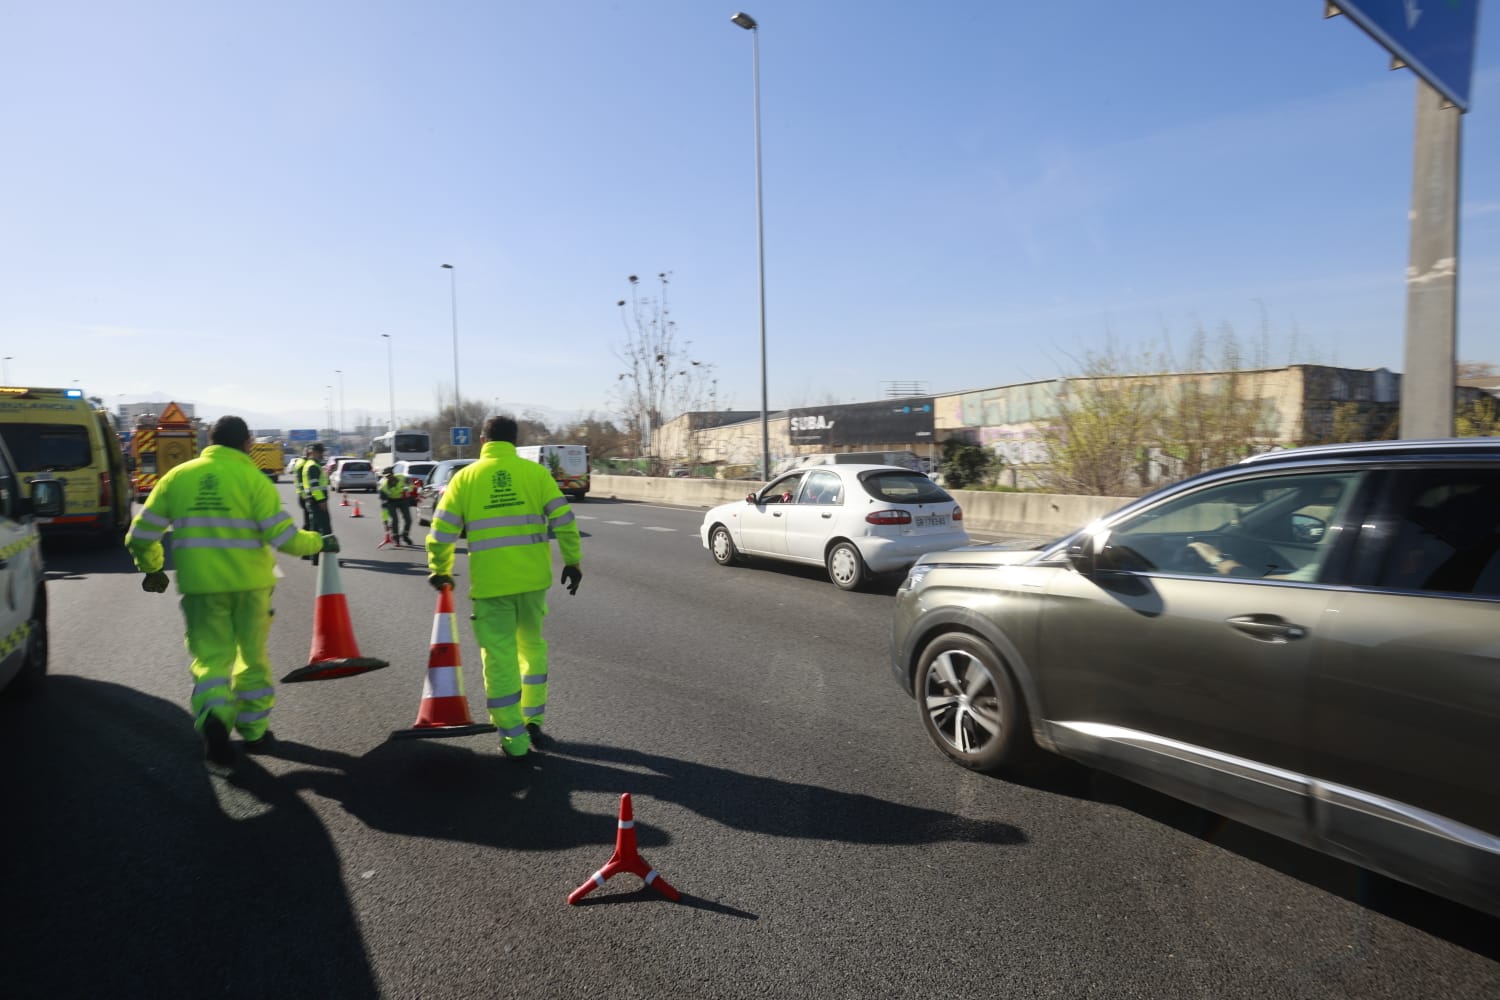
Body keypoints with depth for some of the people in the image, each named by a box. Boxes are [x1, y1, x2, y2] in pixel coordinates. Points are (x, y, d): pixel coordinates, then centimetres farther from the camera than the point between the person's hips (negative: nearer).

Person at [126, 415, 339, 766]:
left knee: (210, 656, 10)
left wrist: (151, 568, 24)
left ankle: (213, 715, -17)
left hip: (200, 585, 2)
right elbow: (284, 537, -13)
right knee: (253, 656, 15)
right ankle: (253, 729, 25)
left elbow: (140, 536, 6)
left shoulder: (178, 476, 3)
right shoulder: (253, 478, -7)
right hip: (250, 583, -1)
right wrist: (318, 542, 5)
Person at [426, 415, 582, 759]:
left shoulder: (465, 477, 1)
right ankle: (533, 720, 26)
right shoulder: (535, 472, 1)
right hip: (533, 577, 2)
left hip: (490, 582, -2)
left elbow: (441, 533, 1)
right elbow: (564, 520, -4)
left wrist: (440, 570, 16)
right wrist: (573, 561, 6)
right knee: (532, 645, 22)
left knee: (499, 656, 6)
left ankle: (514, 739, 10)